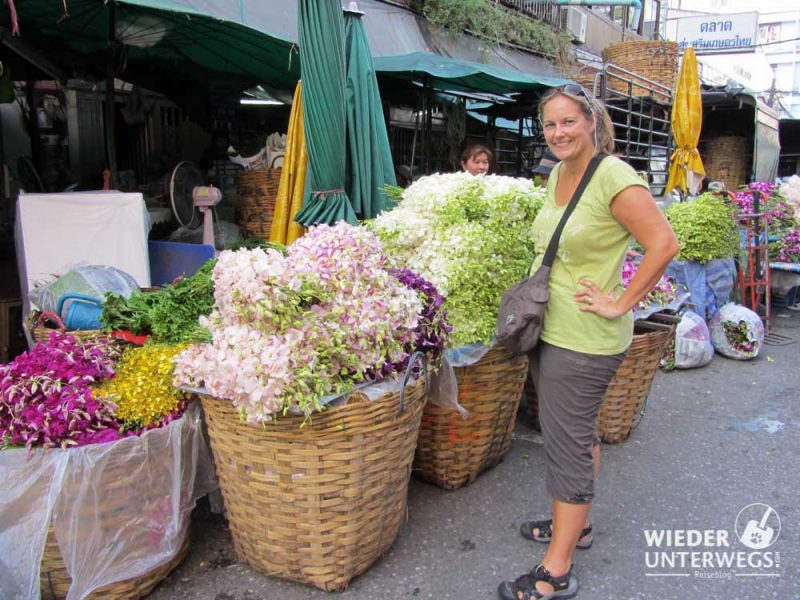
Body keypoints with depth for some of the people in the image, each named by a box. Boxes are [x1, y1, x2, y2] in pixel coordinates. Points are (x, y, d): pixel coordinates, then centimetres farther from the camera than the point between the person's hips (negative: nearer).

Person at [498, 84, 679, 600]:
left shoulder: (613, 177, -17)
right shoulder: (558, 173, 8)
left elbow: (664, 244, -22)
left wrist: (619, 304, -19)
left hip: (584, 340, -9)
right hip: (551, 328, 9)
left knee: (568, 446, -1)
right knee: (580, 433, 21)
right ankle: (576, 523, 40)